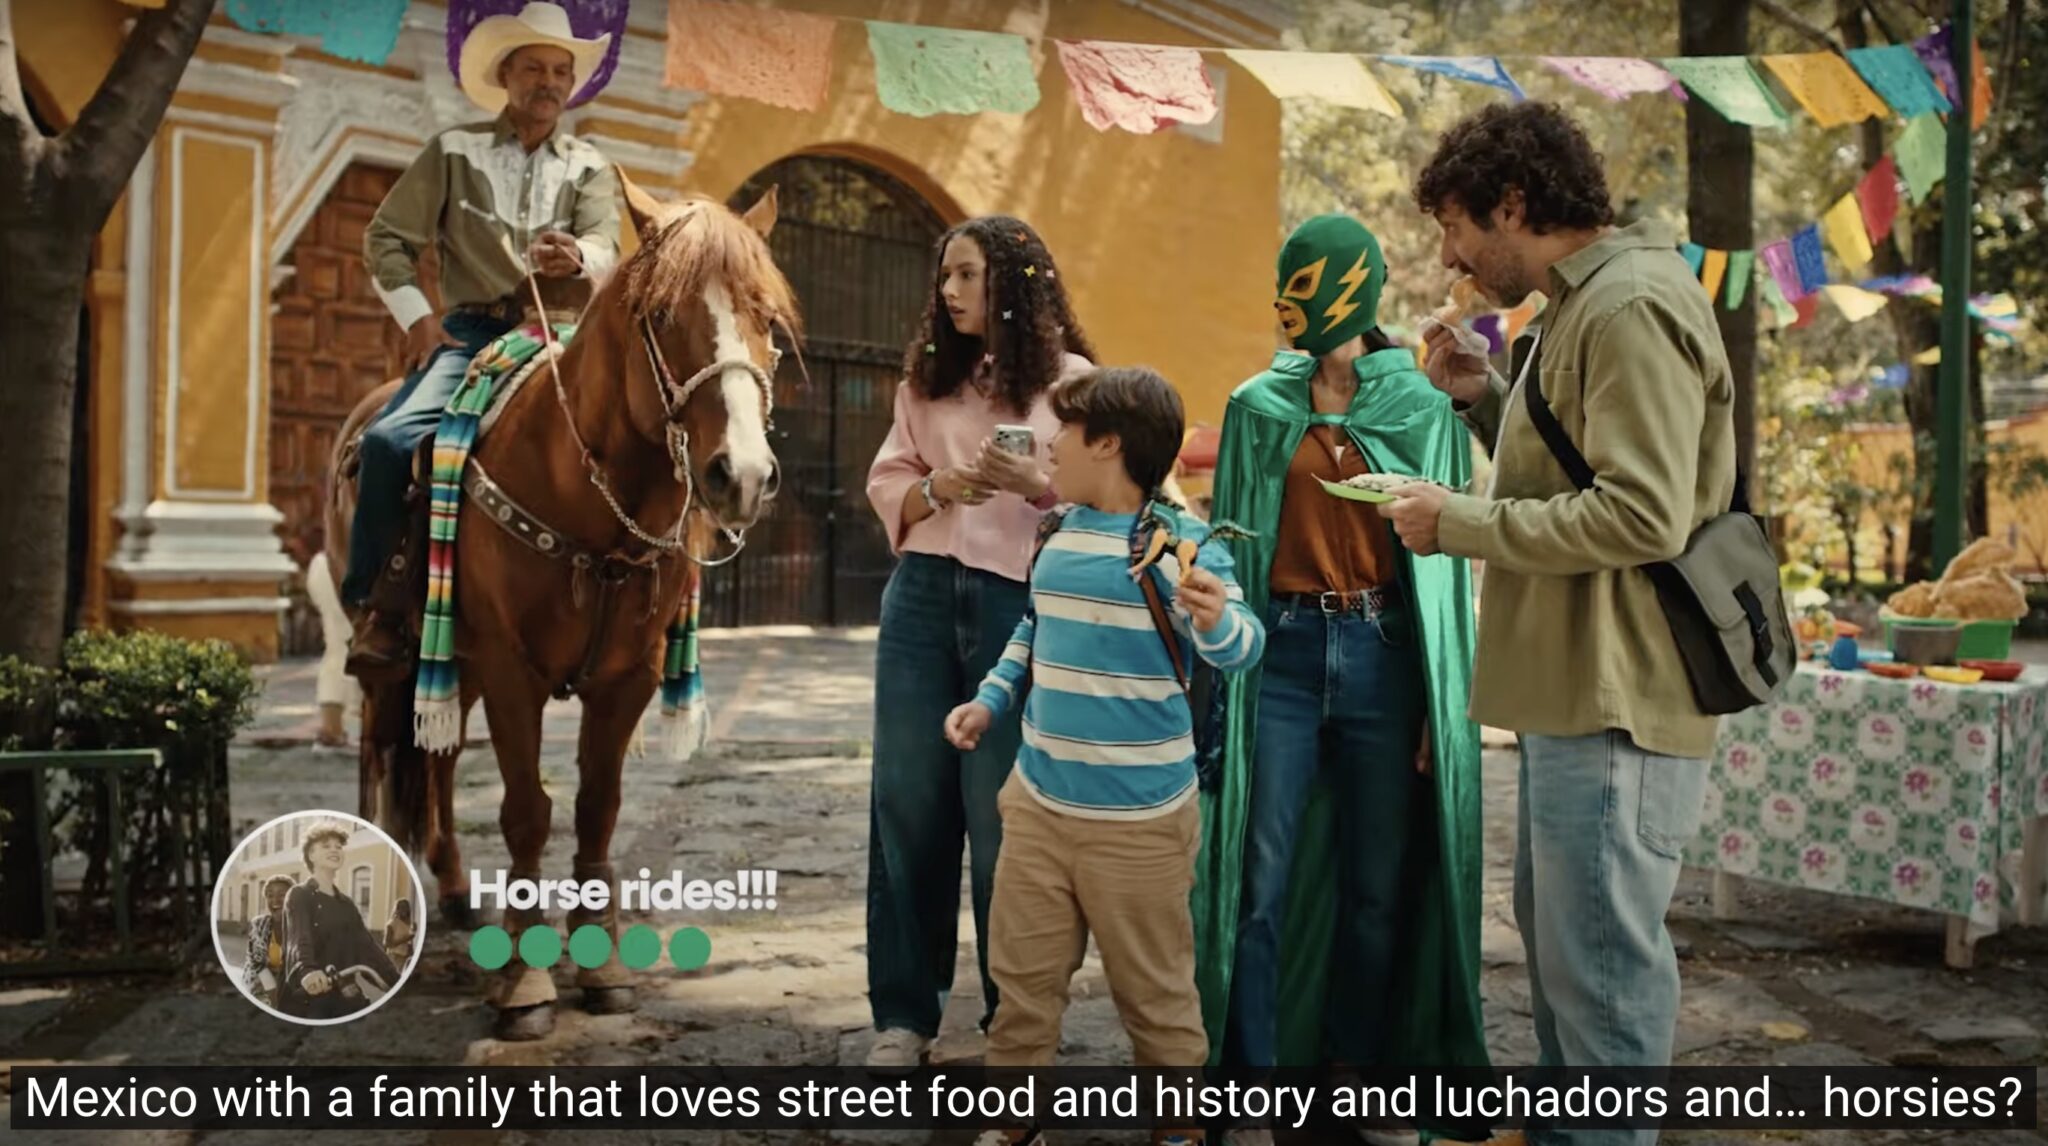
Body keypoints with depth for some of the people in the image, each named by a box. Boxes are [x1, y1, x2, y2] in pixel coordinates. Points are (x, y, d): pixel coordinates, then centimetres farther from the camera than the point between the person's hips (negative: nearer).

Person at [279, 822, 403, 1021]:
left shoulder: (347, 904, 18)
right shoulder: (299, 896, -3)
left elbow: (369, 946, 12)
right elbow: (299, 939, -22)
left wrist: (400, 985, -1)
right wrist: (307, 970, -44)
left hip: (346, 1001, 6)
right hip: (308, 1001, -6)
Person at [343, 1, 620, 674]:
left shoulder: (589, 168, 14)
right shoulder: (455, 150, 10)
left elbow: (606, 248, -3)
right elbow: (387, 238, 10)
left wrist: (577, 259, -27)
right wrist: (417, 317, -2)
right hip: (473, 329, -1)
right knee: (390, 440, -24)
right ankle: (376, 605, -10)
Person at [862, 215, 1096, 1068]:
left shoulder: (1070, 379, 0)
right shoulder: (927, 375, 13)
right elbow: (886, 484, 10)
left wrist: (1035, 484, -20)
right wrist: (934, 488, -9)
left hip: (1018, 605, -4)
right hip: (923, 596, 4)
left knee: (1001, 811, 2)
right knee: (907, 800, 6)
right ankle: (903, 1011, 18)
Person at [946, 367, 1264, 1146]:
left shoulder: (1181, 546, -15)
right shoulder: (1055, 536, 5)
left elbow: (1241, 649, -24)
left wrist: (1215, 622, -45)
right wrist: (990, 702, 10)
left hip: (1138, 819, -6)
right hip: (1038, 803, 6)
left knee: (1156, 992, 10)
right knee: (1021, 977, 15)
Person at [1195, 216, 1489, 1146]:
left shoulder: (1424, 409, 3)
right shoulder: (1257, 406, 6)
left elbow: (1446, 553, 3)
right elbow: (1230, 535, 7)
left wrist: (1444, 701, -2)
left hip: (1384, 653, 0)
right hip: (1281, 651, 0)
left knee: (1380, 881, 8)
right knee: (1261, 879, -2)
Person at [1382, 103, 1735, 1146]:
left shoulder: (1632, 308, -16)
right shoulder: (1581, 308, 17)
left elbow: (1642, 514, -24)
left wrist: (1458, 523, -17)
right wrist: (1485, 398, 7)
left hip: (1615, 705, -11)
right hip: (1569, 692, 11)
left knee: (1601, 963, -2)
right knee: (1555, 939, 21)